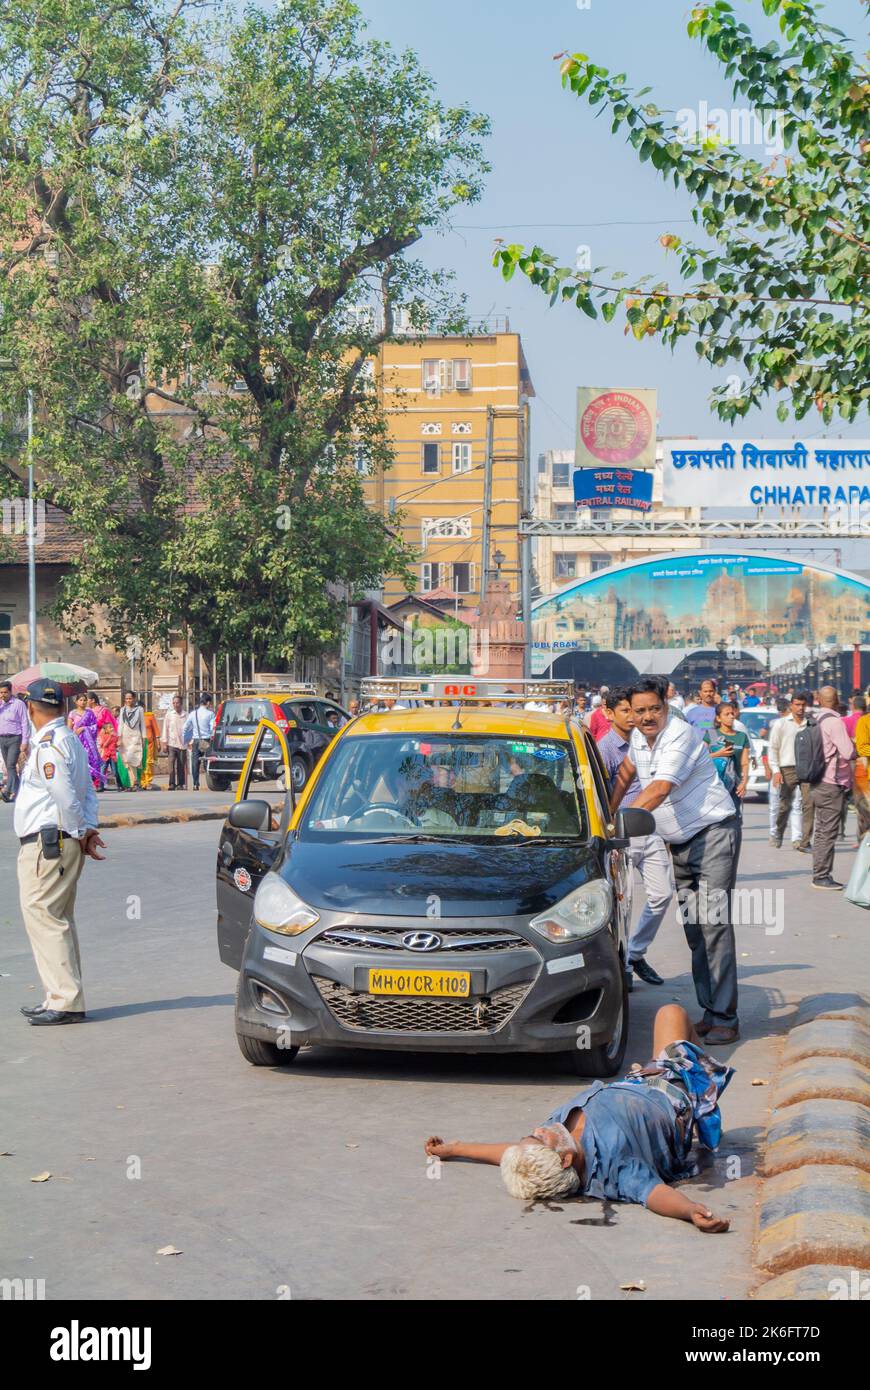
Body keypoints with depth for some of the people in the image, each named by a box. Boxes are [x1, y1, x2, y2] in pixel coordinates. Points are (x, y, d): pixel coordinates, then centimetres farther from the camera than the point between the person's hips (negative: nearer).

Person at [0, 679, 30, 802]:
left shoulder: (19, 704, -5)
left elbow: (25, 723, -6)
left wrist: (25, 742, -12)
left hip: (15, 738, -6)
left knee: (11, 765, -16)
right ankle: (16, 791, 17)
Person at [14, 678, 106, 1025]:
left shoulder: (48, 745, -16)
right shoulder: (69, 740, 16)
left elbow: (66, 796, -22)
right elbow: (89, 792, 16)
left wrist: (81, 833, -9)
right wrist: (88, 830, 6)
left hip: (46, 843, -10)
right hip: (65, 844, 10)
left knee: (42, 916, -8)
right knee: (59, 921, 15)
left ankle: (66, 1001, -10)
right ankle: (62, 997, 22)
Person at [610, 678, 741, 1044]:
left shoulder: (681, 736, -19)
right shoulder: (638, 738, 6)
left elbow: (659, 790, -28)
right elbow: (625, 775, 25)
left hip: (713, 835, -8)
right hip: (681, 845, 8)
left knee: (713, 924, -14)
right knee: (693, 930, 6)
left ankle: (724, 1018, -15)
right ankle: (709, 1011, 9)